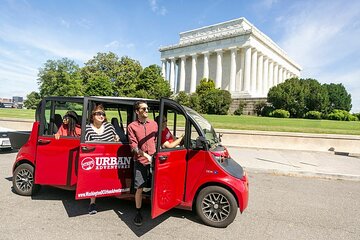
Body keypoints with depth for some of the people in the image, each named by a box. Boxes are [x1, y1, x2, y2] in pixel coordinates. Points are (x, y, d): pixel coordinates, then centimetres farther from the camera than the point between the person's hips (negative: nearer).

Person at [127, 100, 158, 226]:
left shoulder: (154, 124, 7)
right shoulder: (132, 126, -3)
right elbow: (133, 146, -8)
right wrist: (145, 155, -19)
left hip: (154, 161, 3)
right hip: (140, 162, -2)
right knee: (139, 188, 3)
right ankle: (138, 213, 21)